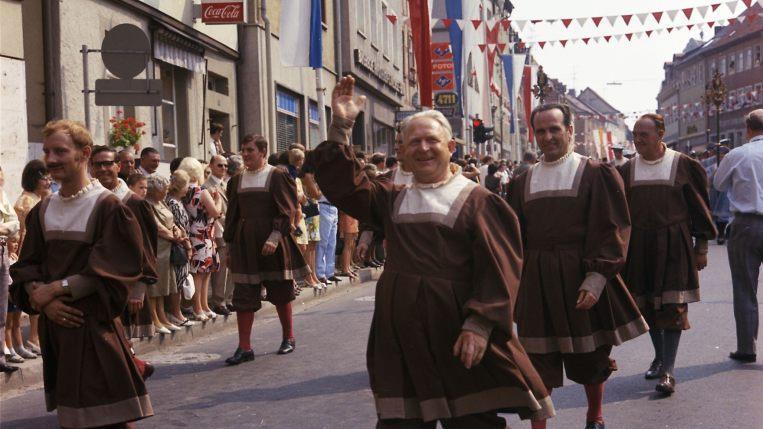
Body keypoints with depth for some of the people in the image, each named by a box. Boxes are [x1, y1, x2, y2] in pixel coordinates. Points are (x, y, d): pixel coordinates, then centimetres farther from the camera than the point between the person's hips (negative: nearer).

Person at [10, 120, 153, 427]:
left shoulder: (107, 206, -9)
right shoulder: (43, 211, 10)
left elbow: (109, 271, -14)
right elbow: (27, 266, 9)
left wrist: (56, 288, -14)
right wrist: (41, 299, -11)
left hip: (94, 324, -6)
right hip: (54, 322, 6)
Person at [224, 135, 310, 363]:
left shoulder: (277, 176, -5)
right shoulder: (237, 181, 10)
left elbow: (286, 211, -11)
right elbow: (232, 215, 15)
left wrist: (275, 237, -21)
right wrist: (230, 242, 11)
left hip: (273, 242, -4)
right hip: (245, 243, 4)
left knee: (281, 293, 8)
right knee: (243, 296, -2)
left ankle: (288, 338, 25)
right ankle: (244, 347, 0)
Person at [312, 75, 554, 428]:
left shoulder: (475, 200, -2)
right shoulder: (392, 200, 13)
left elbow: (497, 269, -9)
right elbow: (343, 184, 4)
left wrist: (479, 325, -18)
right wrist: (341, 126, -6)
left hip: (457, 332, -4)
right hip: (399, 331, 4)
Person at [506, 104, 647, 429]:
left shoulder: (594, 174, -2)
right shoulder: (523, 182, 10)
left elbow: (610, 230, -8)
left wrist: (596, 278, -18)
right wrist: (515, 281, 4)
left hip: (580, 278, -2)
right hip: (536, 282, 3)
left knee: (590, 359, 11)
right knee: (538, 362, 1)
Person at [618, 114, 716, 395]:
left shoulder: (682, 166, -2)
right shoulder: (628, 170, 7)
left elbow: (699, 207, 1)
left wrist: (701, 246, -1)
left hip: (674, 246, -3)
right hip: (639, 246, 4)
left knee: (672, 308, -8)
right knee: (648, 307, 10)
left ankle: (667, 370, -6)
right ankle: (660, 357, 30)